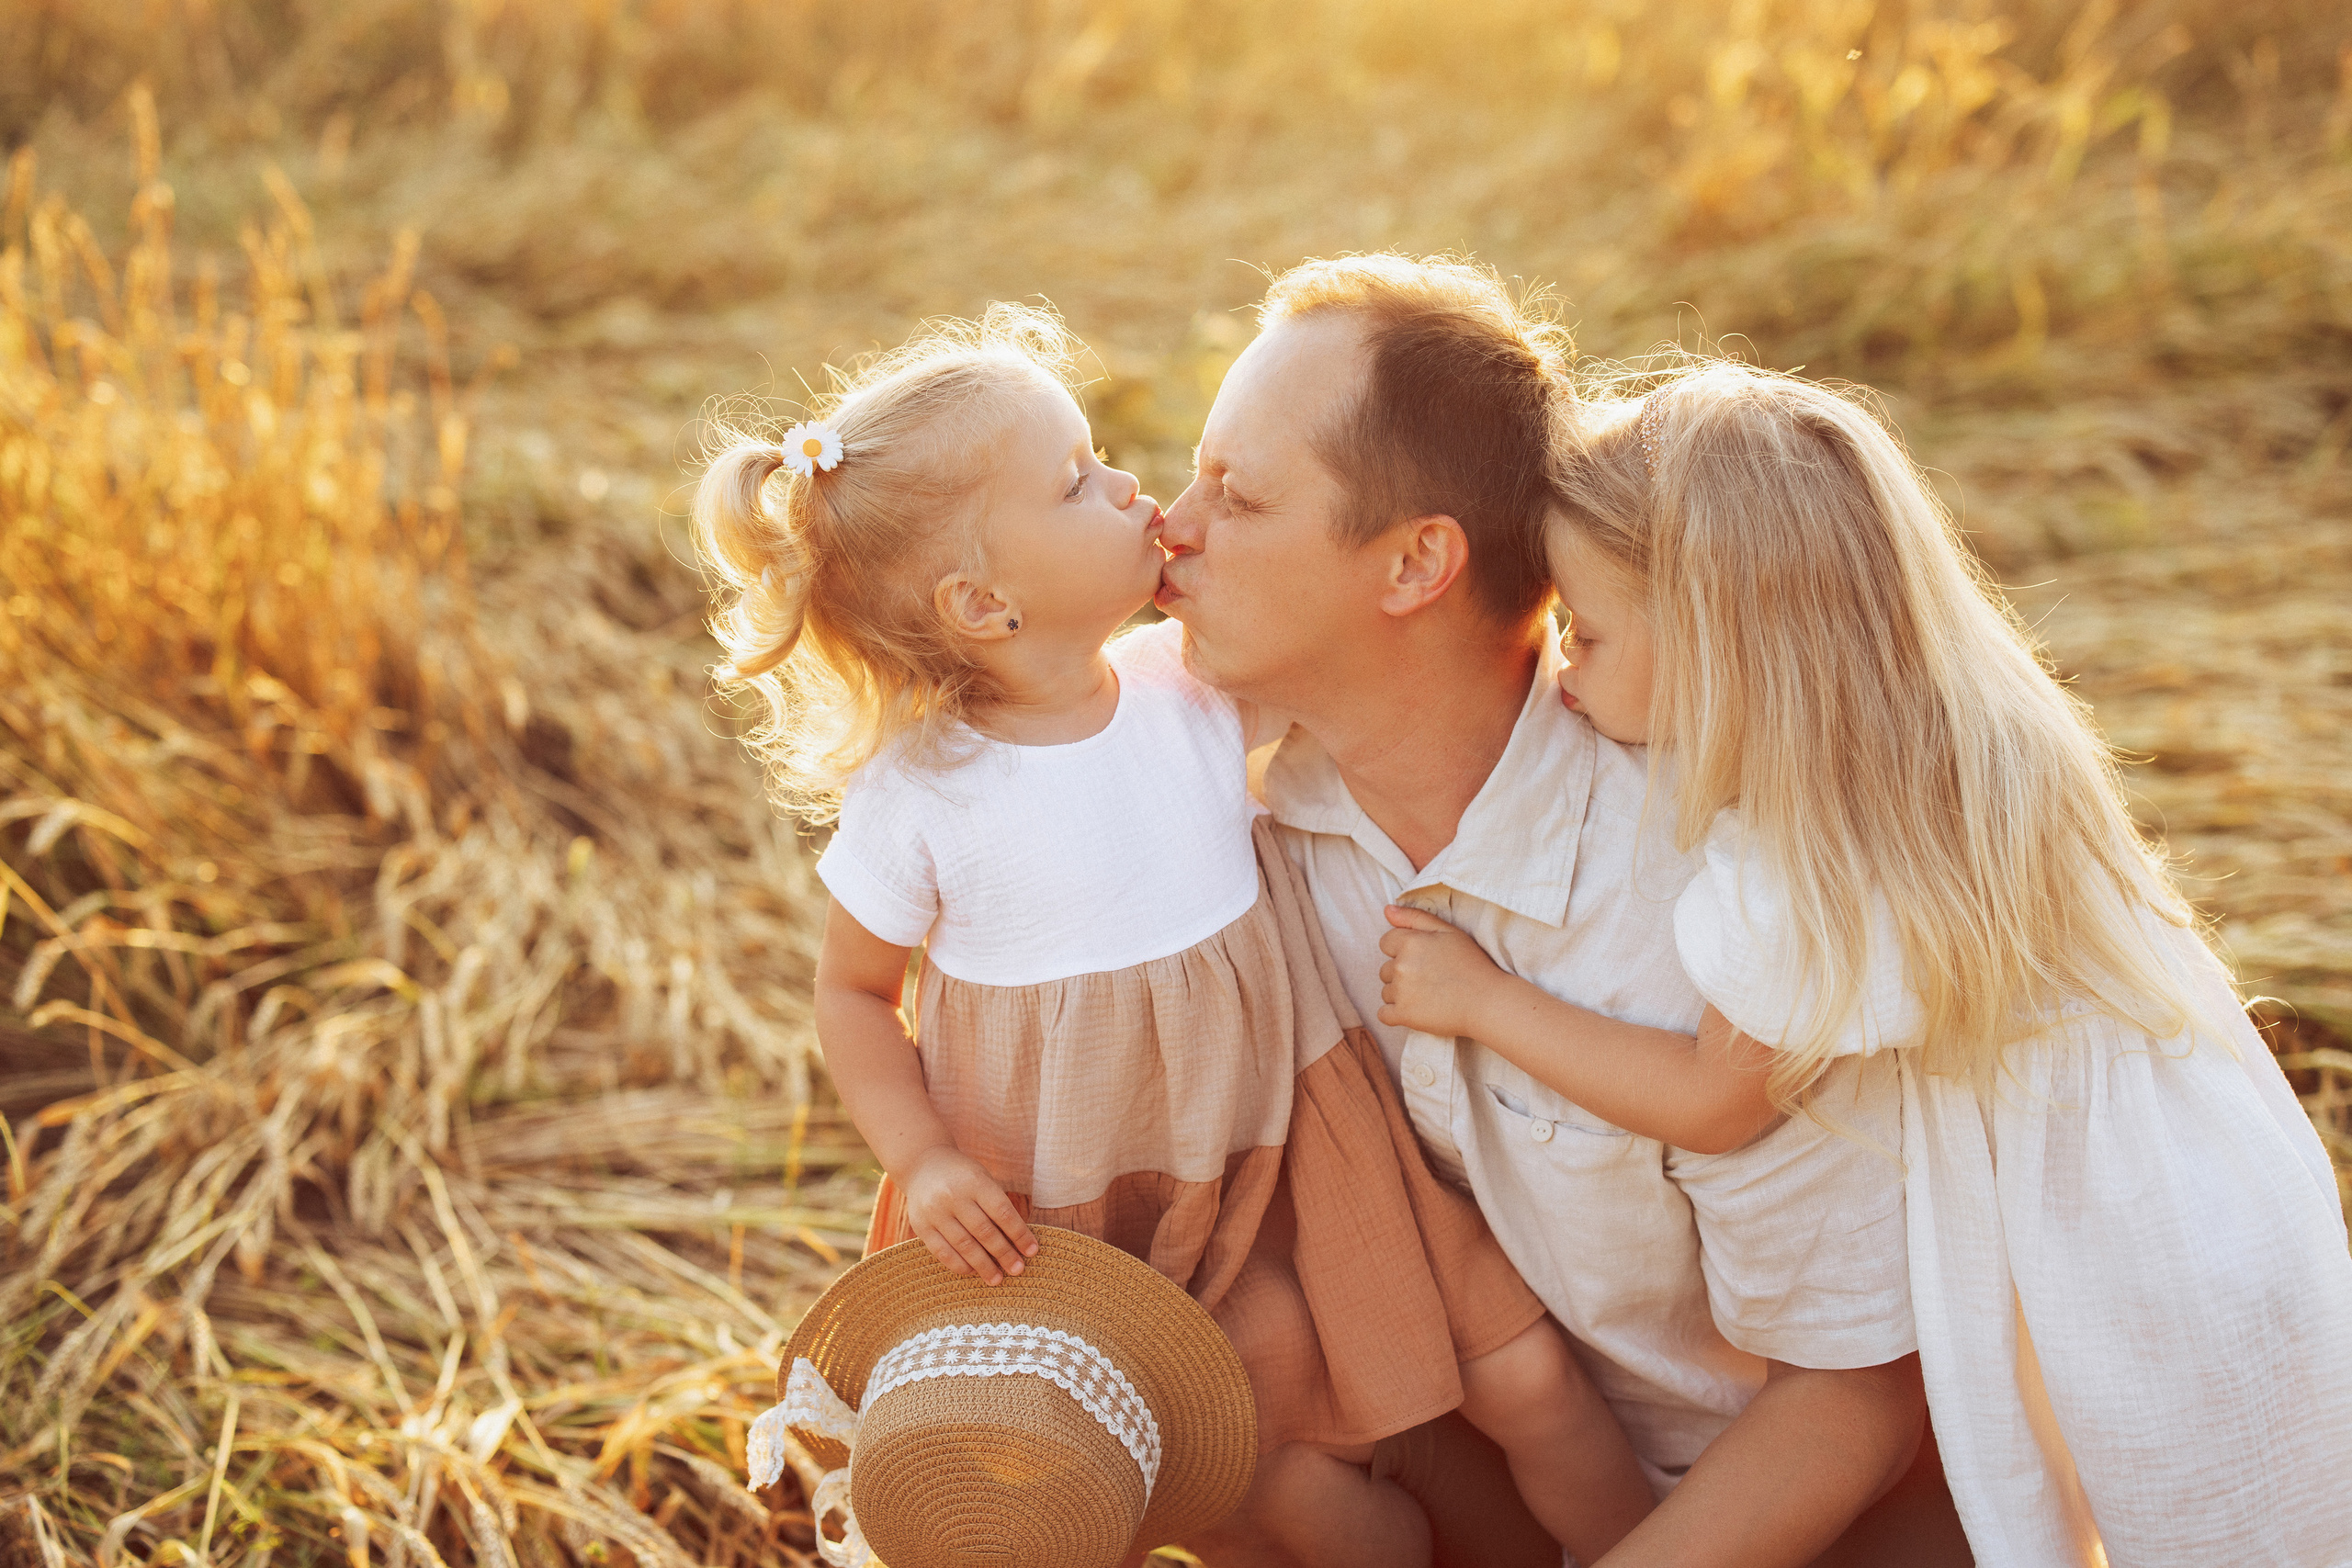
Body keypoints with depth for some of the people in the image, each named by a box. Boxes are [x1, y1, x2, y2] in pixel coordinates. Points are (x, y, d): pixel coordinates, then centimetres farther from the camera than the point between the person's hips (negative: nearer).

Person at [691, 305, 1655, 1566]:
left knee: (1529, 1378, 2)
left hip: (1287, 1135, 3)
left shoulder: (1190, 684, -8)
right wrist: (922, 1162, -15)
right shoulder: (915, 799, -16)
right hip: (1076, 1208, -3)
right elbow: (854, 993, -2)